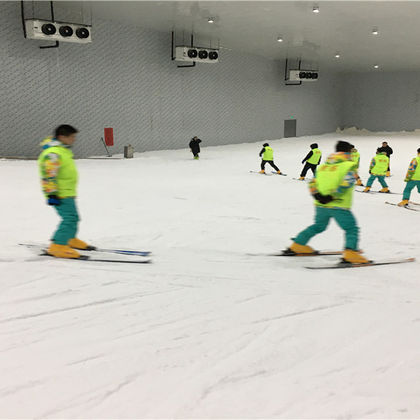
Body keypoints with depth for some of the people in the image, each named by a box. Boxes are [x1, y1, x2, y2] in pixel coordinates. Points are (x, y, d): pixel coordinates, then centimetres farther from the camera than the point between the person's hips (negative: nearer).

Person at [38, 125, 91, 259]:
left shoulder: (63, 150, 15)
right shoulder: (53, 153, -19)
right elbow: (48, 175, -23)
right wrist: (52, 194, -26)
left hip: (67, 192, 10)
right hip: (60, 194, -10)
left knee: (73, 217, 21)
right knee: (70, 218, -18)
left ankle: (69, 239, 41)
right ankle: (57, 246, -17)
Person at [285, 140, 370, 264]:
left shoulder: (323, 166, 15)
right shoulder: (350, 165, -2)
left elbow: (312, 183, 6)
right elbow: (346, 183, -17)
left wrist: (317, 196, -5)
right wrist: (332, 197, -17)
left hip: (321, 205, 6)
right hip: (339, 206, -6)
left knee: (318, 226, 26)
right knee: (352, 229, 1)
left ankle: (298, 245, 30)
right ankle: (350, 253, -18)